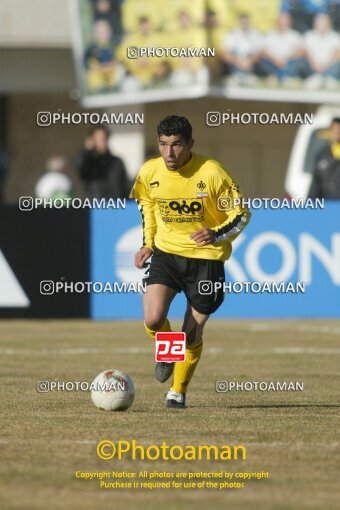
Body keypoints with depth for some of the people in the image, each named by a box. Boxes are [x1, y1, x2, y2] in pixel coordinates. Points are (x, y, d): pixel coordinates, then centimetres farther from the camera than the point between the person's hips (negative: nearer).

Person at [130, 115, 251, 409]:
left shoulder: (211, 173, -18)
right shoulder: (150, 172, -7)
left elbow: (241, 214, -9)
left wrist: (217, 235, -26)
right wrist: (147, 243, 7)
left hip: (206, 258, -2)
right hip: (166, 252, 2)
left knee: (192, 334, 4)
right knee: (153, 320, -19)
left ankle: (178, 391, 29)